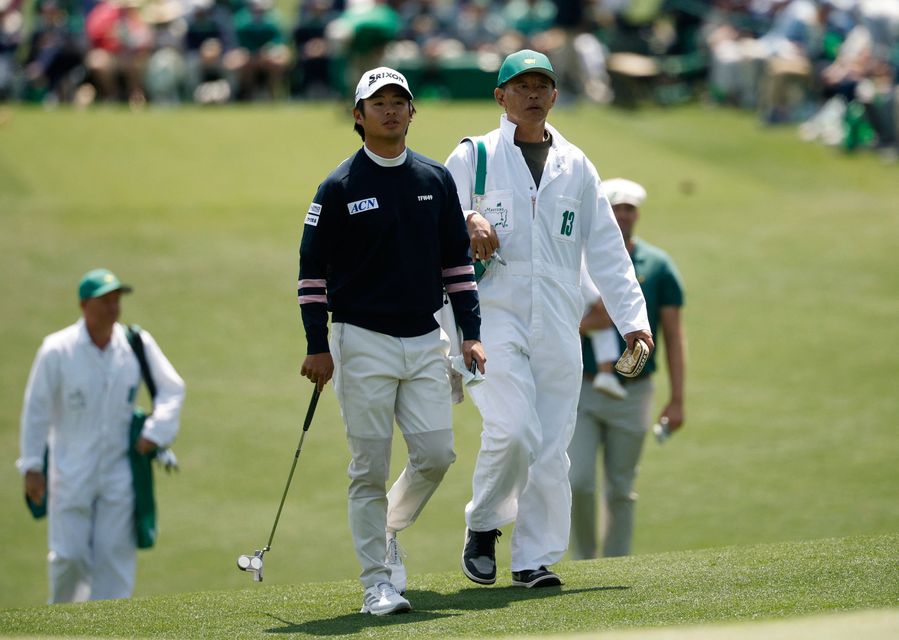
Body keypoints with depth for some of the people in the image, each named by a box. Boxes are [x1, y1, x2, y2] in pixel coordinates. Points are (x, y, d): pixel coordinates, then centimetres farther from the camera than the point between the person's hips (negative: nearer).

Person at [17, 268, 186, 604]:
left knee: (116, 552, -2)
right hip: (71, 471, -2)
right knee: (69, 555, -3)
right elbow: (36, 409, -4)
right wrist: (32, 466, -4)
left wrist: (154, 433, -4)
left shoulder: (137, 344, -3)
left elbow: (172, 388, 8)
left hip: (119, 471, 2)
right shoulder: (57, 350, -10)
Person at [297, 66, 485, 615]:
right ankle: (378, 582, 2)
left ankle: (387, 533, 23)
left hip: (427, 341, 4)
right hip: (364, 343, -4)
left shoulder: (437, 179, 9)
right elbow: (313, 268, -2)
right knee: (371, 469, -3)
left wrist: (471, 334, 5)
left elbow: (457, 261, 13)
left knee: (436, 454, -3)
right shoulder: (340, 187, -3)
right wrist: (317, 347, -8)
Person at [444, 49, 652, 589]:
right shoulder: (473, 157, 8)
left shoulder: (576, 166, 16)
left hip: (558, 322, 3)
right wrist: (468, 221, -19)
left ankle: (536, 559, 5)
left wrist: (632, 317, 4)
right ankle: (483, 526, 3)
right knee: (513, 430, -19)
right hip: (494, 315, -3)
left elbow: (606, 248, 14)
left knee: (553, 444, -2)